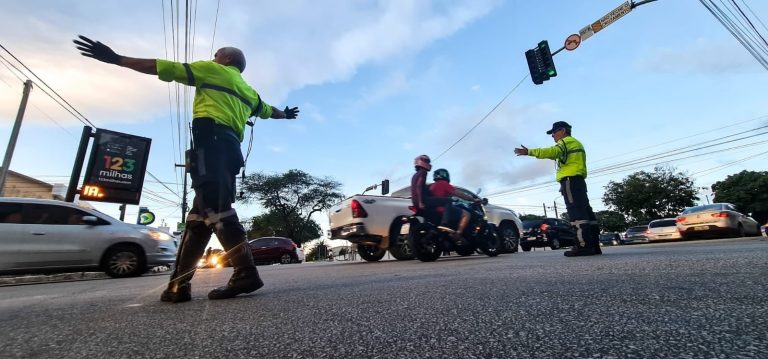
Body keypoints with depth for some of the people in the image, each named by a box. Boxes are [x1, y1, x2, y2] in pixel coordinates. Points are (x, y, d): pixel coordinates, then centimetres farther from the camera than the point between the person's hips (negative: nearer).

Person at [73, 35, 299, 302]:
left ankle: (246, 272, -28)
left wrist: (115, 58, 21)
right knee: (199, 216, 4)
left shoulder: (211, 69, 17)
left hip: (211, 140, -7)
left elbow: (161, 67, 13)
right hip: (231, 147, 7)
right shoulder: (248, 91, 33)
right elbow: (267, 110, 50)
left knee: (215, 206, -19)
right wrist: (285, 113, 70)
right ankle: (179, 284, 4)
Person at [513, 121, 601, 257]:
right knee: (585, 211, 5)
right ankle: (594, 245, 5)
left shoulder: (567, 141, -1)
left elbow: (552, 151, -21)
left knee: (577, 212, -16)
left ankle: (584, 245, -21)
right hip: (578, 180, 10)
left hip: (570, 180, -10)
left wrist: (529, 152, -27)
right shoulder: (576, 144, 31)